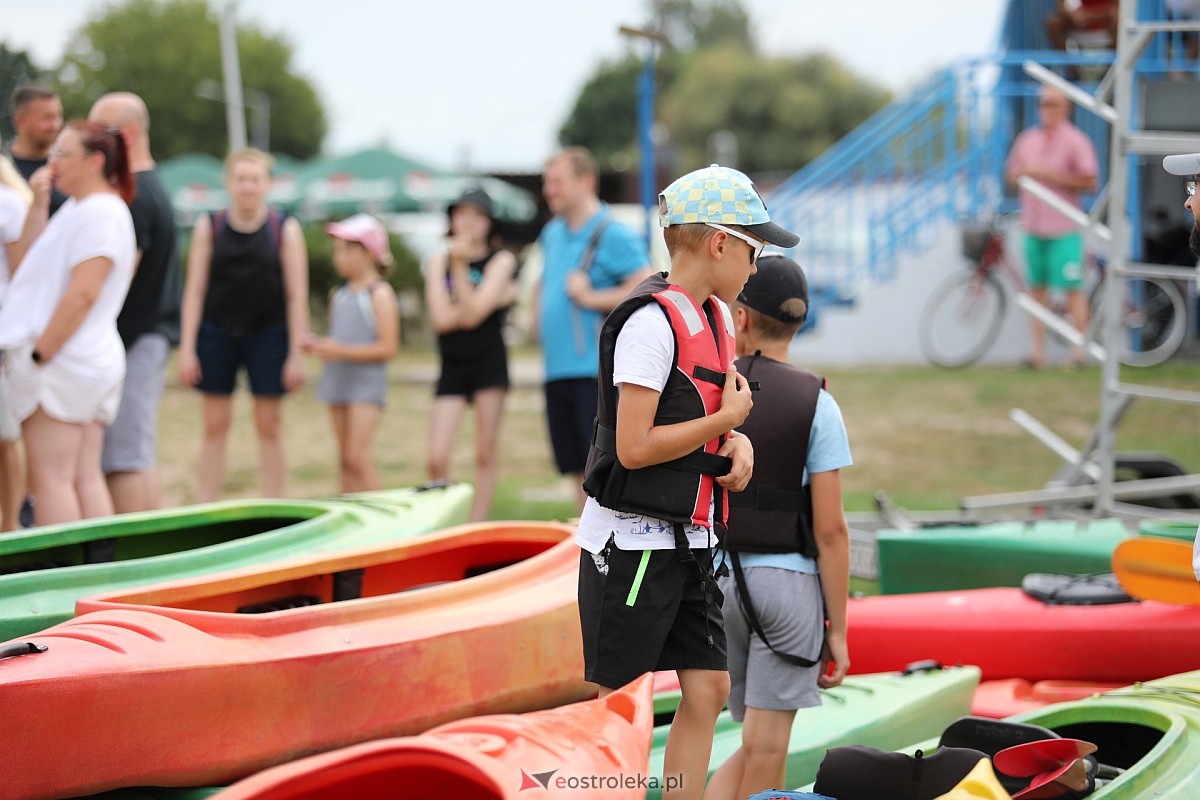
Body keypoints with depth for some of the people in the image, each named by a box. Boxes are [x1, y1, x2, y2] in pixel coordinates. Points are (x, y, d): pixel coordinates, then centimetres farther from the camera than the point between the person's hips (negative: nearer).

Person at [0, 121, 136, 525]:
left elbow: (82, 294, -20)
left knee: (50, 480, -8)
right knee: (85, 479, 8)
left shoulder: (100, 211, -13)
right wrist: (39, 205, 8)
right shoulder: (76, 208, 18)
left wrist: (39, 355, -18)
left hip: (63, 364, -10)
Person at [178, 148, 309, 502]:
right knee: (215, 426, 4)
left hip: (268, 335, -1)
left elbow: (296, 296, -3)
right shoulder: (208, 227, -1)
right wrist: (187, 348, -5)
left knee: (269, 426, 4)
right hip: (216, 333, 1)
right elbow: (195, 290, 0)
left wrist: (296, 353, -7)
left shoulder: (285, 229, -3)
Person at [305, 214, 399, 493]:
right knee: (344, 458, 8)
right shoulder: (338, 295, 13)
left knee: (357, 456, -13)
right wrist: (318, 347, -1)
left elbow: (388, 347, -14)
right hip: (338, 379, 7)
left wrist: (342, 351, -20)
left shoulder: (379, 294, -7)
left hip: (366, 380, -7)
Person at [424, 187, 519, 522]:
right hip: (452, 365, 2)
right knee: (436, 459, -8)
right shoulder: (439, 261, 8)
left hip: (489, 360, -2)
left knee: (485, 454, 0)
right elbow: (441, 318, -5)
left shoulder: (501, 260, 0)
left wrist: (460, 266, -18)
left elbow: (472, 314, -13)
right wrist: (493, 300, -8)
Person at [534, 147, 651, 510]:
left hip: (596, 370, -8)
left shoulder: (613, 235, -8)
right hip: (557, 368, 8)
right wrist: (540, 316, 16)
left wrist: (592, 299, -16)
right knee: (578, 467, 11)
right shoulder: (552, 233, 16)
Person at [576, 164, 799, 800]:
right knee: (612, 704, -5)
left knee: (708, 688, 6)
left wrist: (738, 441, 3)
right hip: (634, 540, -9)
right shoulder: (653, 321, -17)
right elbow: (633, 447, -22)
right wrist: (727, 419, -12)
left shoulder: (716, 317, 12)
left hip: (690, 542, 9)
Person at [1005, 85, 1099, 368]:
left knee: (1073, 289, -5)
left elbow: (1089, 182, -11)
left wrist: (1051, 175, -16)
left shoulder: (1075, 141, -5)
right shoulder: (1027, 139, 12)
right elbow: (1011, 174, 18)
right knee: (1037, 289, 7)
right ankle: (1037, 349, 11)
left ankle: (1080, 348, -1)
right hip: (1033, 226, 5)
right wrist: (1026, 173, -5)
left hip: (1064, 229, -5)